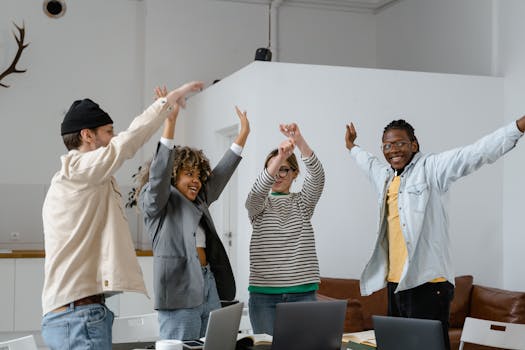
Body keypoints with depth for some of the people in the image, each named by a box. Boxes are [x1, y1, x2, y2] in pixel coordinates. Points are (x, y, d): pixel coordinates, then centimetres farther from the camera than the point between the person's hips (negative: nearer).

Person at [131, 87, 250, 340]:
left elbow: (221, 174, 20)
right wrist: (170, 122, -24)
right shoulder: (155, 202, 1)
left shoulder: (198, 201, 20)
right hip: (180, 291, -7)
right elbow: (159, 172, -14)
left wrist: (243, 134, 18)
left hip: (209, 286, 7)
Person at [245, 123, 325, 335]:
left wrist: (300, 142, -28)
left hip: (303, 292, 1)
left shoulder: (303, 203, 10)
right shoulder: (258, 205, 7)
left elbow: (317, 176, -10)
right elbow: (258, 189, -18)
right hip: (264, 293, -1)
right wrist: (280, 156, -36)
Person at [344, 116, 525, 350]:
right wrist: (352, 147, 60)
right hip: (395, 283, 7)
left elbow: (475, 153, -15)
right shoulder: (385, 176, 18)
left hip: (427, 283, -7)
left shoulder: (431, 169, -3)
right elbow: (368, 161, 41)